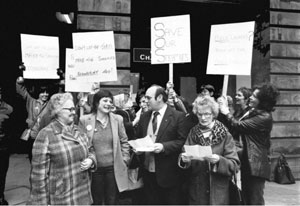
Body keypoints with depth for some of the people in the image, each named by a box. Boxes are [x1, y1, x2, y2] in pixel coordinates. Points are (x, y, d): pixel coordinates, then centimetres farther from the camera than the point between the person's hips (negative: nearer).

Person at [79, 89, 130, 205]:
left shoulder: (117, 119, 0)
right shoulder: (85, 120, -5)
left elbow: (124, 141, 7)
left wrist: (125, 160, 2)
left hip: (113, 168, 1)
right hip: (94, 168, -1)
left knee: (112, 201, 12)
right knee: (96, 201, 14)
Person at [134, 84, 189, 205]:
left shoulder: (178, 116, -8)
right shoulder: (144, 117, 10)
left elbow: (183, 141, -12)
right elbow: (138, 138, 19)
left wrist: (163, 146, -22)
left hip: (168, 172, -5)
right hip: (148, 172, 5)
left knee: (172, 201, 8)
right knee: (150, 201, 15)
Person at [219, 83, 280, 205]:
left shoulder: (265, 117, -18)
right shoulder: (252, 112, 11)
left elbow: (239, 126, -21)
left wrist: (227, 113, -8)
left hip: (256, 165, -9)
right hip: (247, 162, 9)